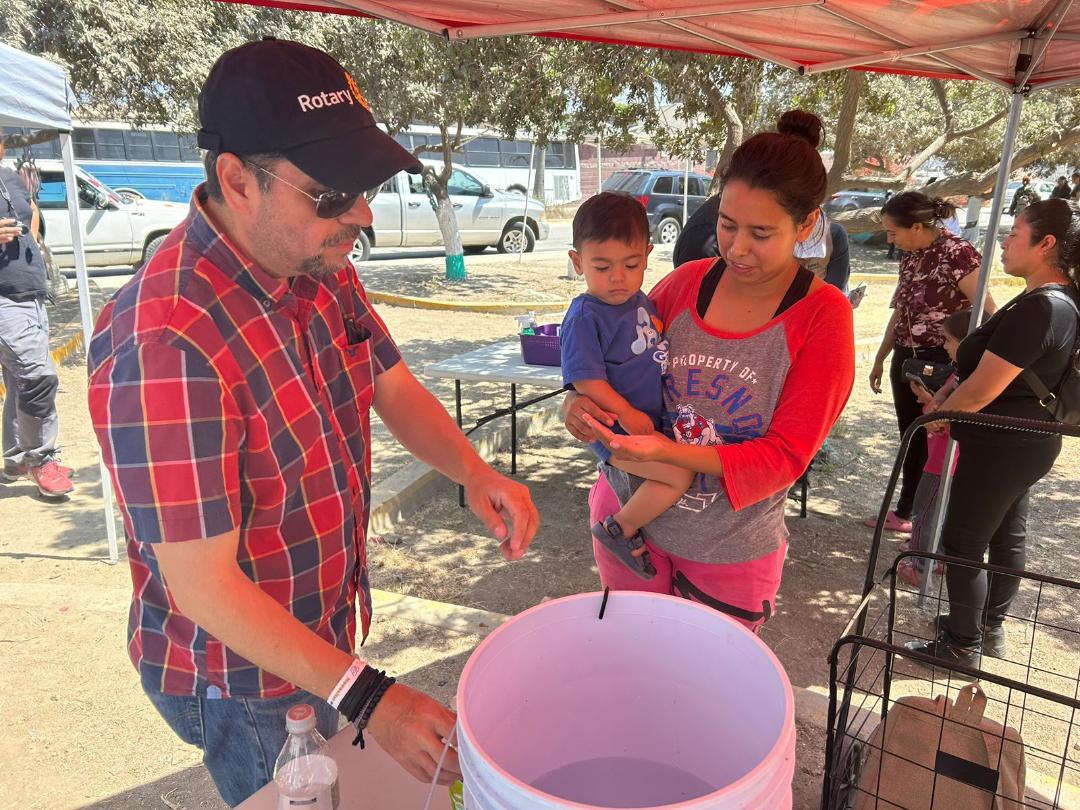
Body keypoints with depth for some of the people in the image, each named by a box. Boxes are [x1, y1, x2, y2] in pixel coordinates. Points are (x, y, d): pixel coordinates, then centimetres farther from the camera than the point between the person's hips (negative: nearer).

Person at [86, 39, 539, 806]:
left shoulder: (322, 267, -8)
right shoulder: (167, 343, -33)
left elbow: (394, 388, 1)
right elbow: (202, 584, -29)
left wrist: (472, 470, -18)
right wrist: (366, 697, -30)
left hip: (324, 635, 7)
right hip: (242, 681, -7)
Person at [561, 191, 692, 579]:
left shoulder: (641, 301, 8)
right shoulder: (584, 317, -18)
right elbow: (585, 378, -21)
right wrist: (626, 414, -23)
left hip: (649, 421, 9)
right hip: (616, 429, -9)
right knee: (679, 475, -18)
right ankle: (620, 528, 1)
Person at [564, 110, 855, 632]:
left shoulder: (823, 315, -13)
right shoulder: (686, 282, -5)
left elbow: (786, 455, -15)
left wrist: (667, 451, -28)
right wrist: (580, 400, -14)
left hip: (728, 551, -2)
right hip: (628, 511, 3)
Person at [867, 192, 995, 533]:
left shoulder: (958, 253, -16)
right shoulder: (910, 255, 8)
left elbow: (988, 313, -18)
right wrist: (880, 359, 21)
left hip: (942, 364, -7)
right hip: (906, 360, 8)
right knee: (912, 440, 18)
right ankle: (905, 512, 33)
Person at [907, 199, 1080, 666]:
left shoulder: (1038, 308, -27)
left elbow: (981, 390, -25)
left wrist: (939, 416, -7)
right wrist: (946, 396, 9)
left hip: (1001, 447, -10)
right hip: (1030, 440, 10)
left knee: (963, 544, 4)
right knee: (1008, 536, 20)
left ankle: (963, 646, 19)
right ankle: (991, 627, 37)